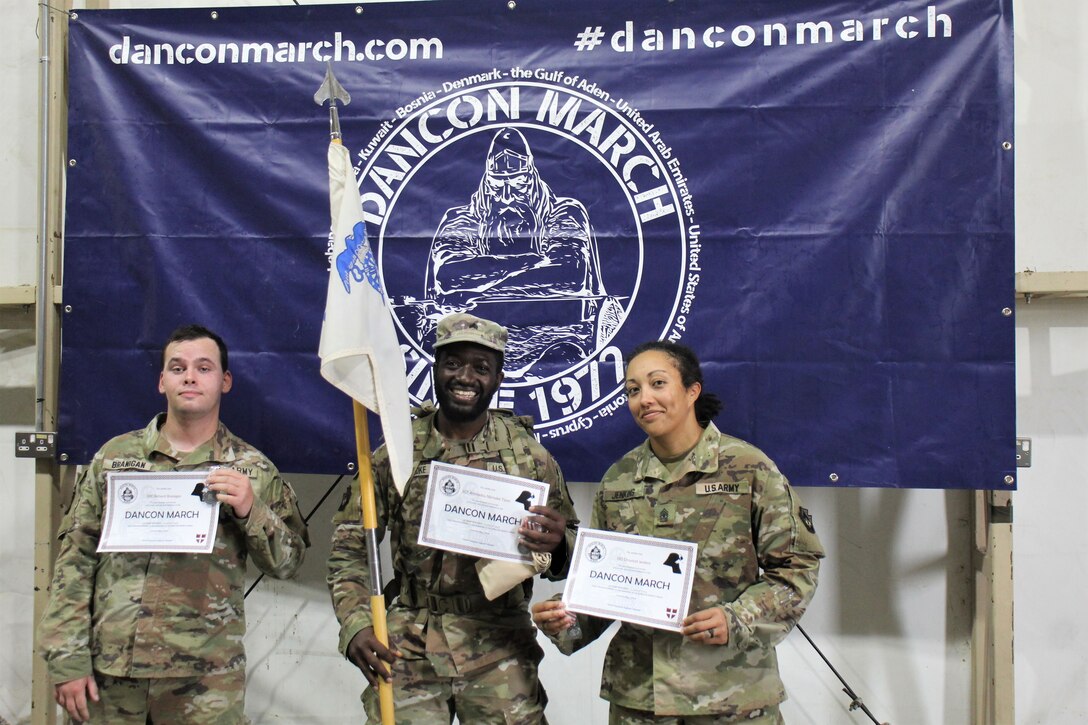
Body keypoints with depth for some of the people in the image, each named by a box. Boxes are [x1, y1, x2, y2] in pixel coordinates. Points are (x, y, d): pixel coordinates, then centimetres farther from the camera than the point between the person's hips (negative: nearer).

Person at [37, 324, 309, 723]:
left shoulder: (252, 469, 4)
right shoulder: (115, 454, 7)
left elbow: (287, 562, 2)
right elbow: (75, 558, 6)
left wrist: (249, 509, -16)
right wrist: (68, 658, -1)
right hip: (108, 672, 2)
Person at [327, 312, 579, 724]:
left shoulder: (529, 454, 1)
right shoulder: (397, 450, 1)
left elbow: (571, 545, 5)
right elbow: (349, 547, 3)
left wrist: (556, 546, -19)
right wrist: (355, 625, -12)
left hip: (499, 648, 0)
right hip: (409, 647, 0)